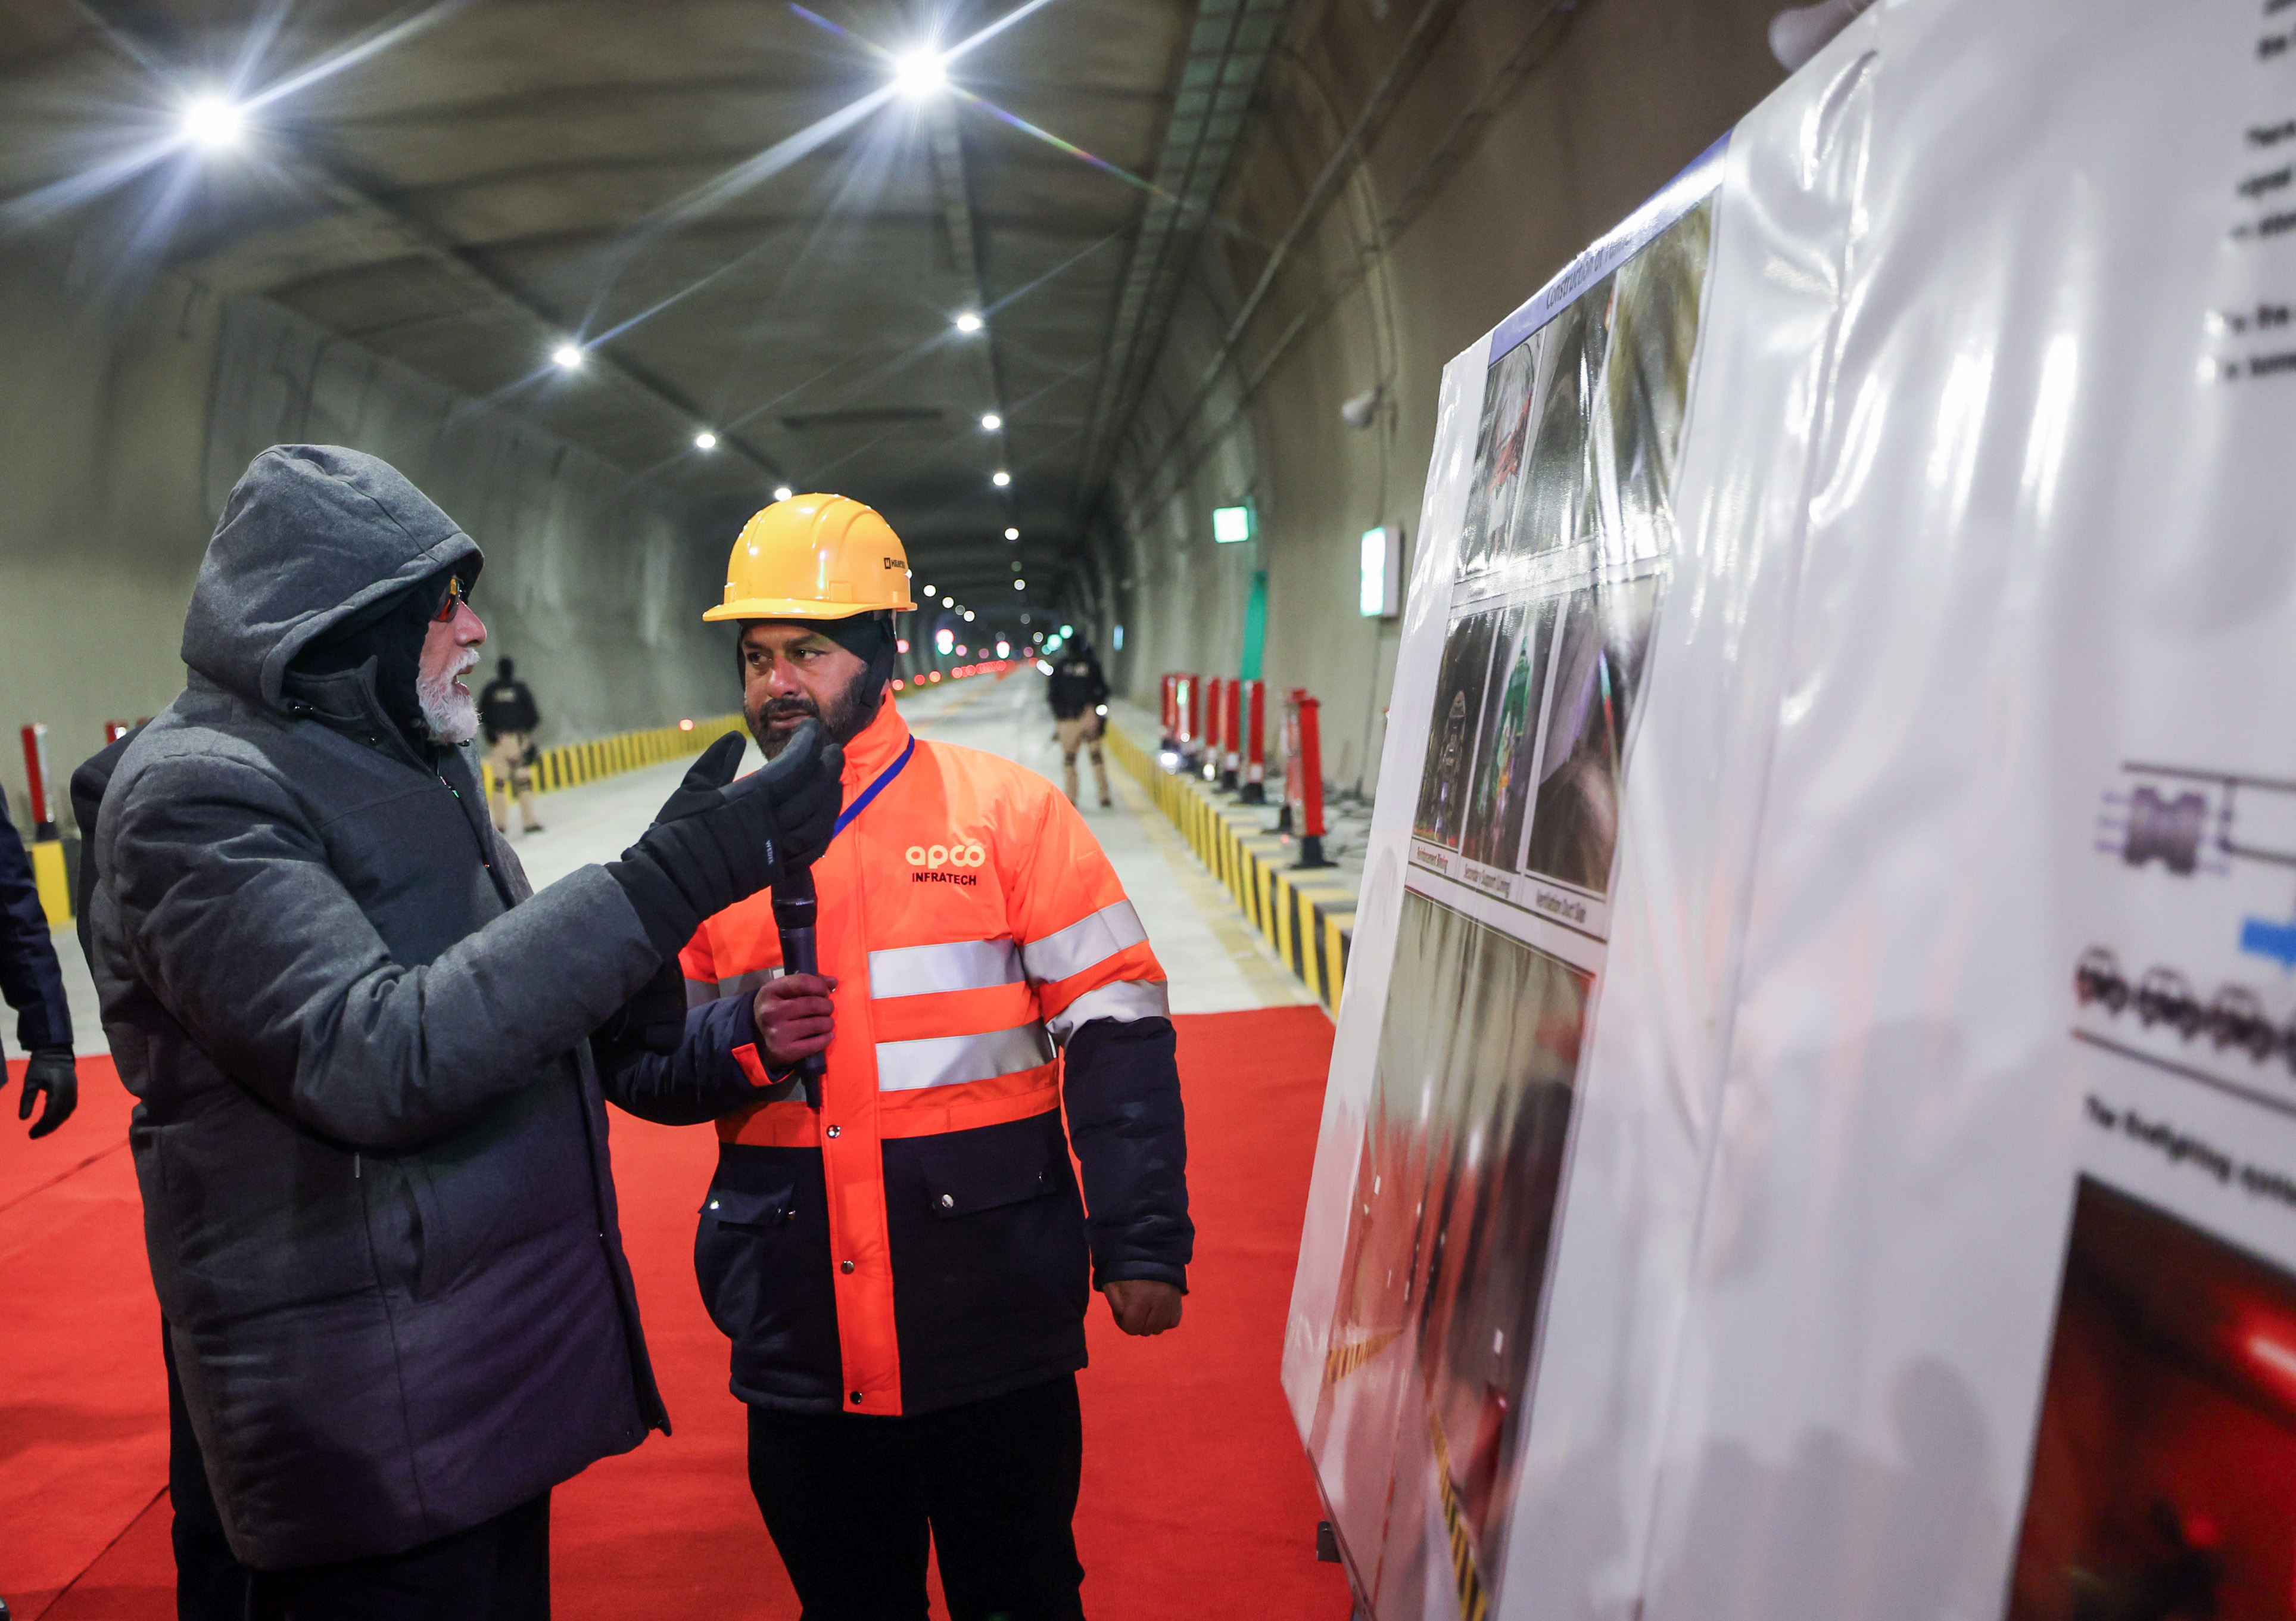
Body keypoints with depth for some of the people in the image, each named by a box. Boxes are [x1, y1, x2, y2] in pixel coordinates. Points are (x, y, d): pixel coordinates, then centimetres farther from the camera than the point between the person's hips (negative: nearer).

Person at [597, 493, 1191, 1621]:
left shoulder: (1006, 812, -5)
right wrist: (738, 1037, -13)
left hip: (995, 1337, -3)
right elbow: (632, 1062, 8)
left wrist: (1142, 1241, -9)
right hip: (801, 1349, 3)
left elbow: (1114, 1029, -5)